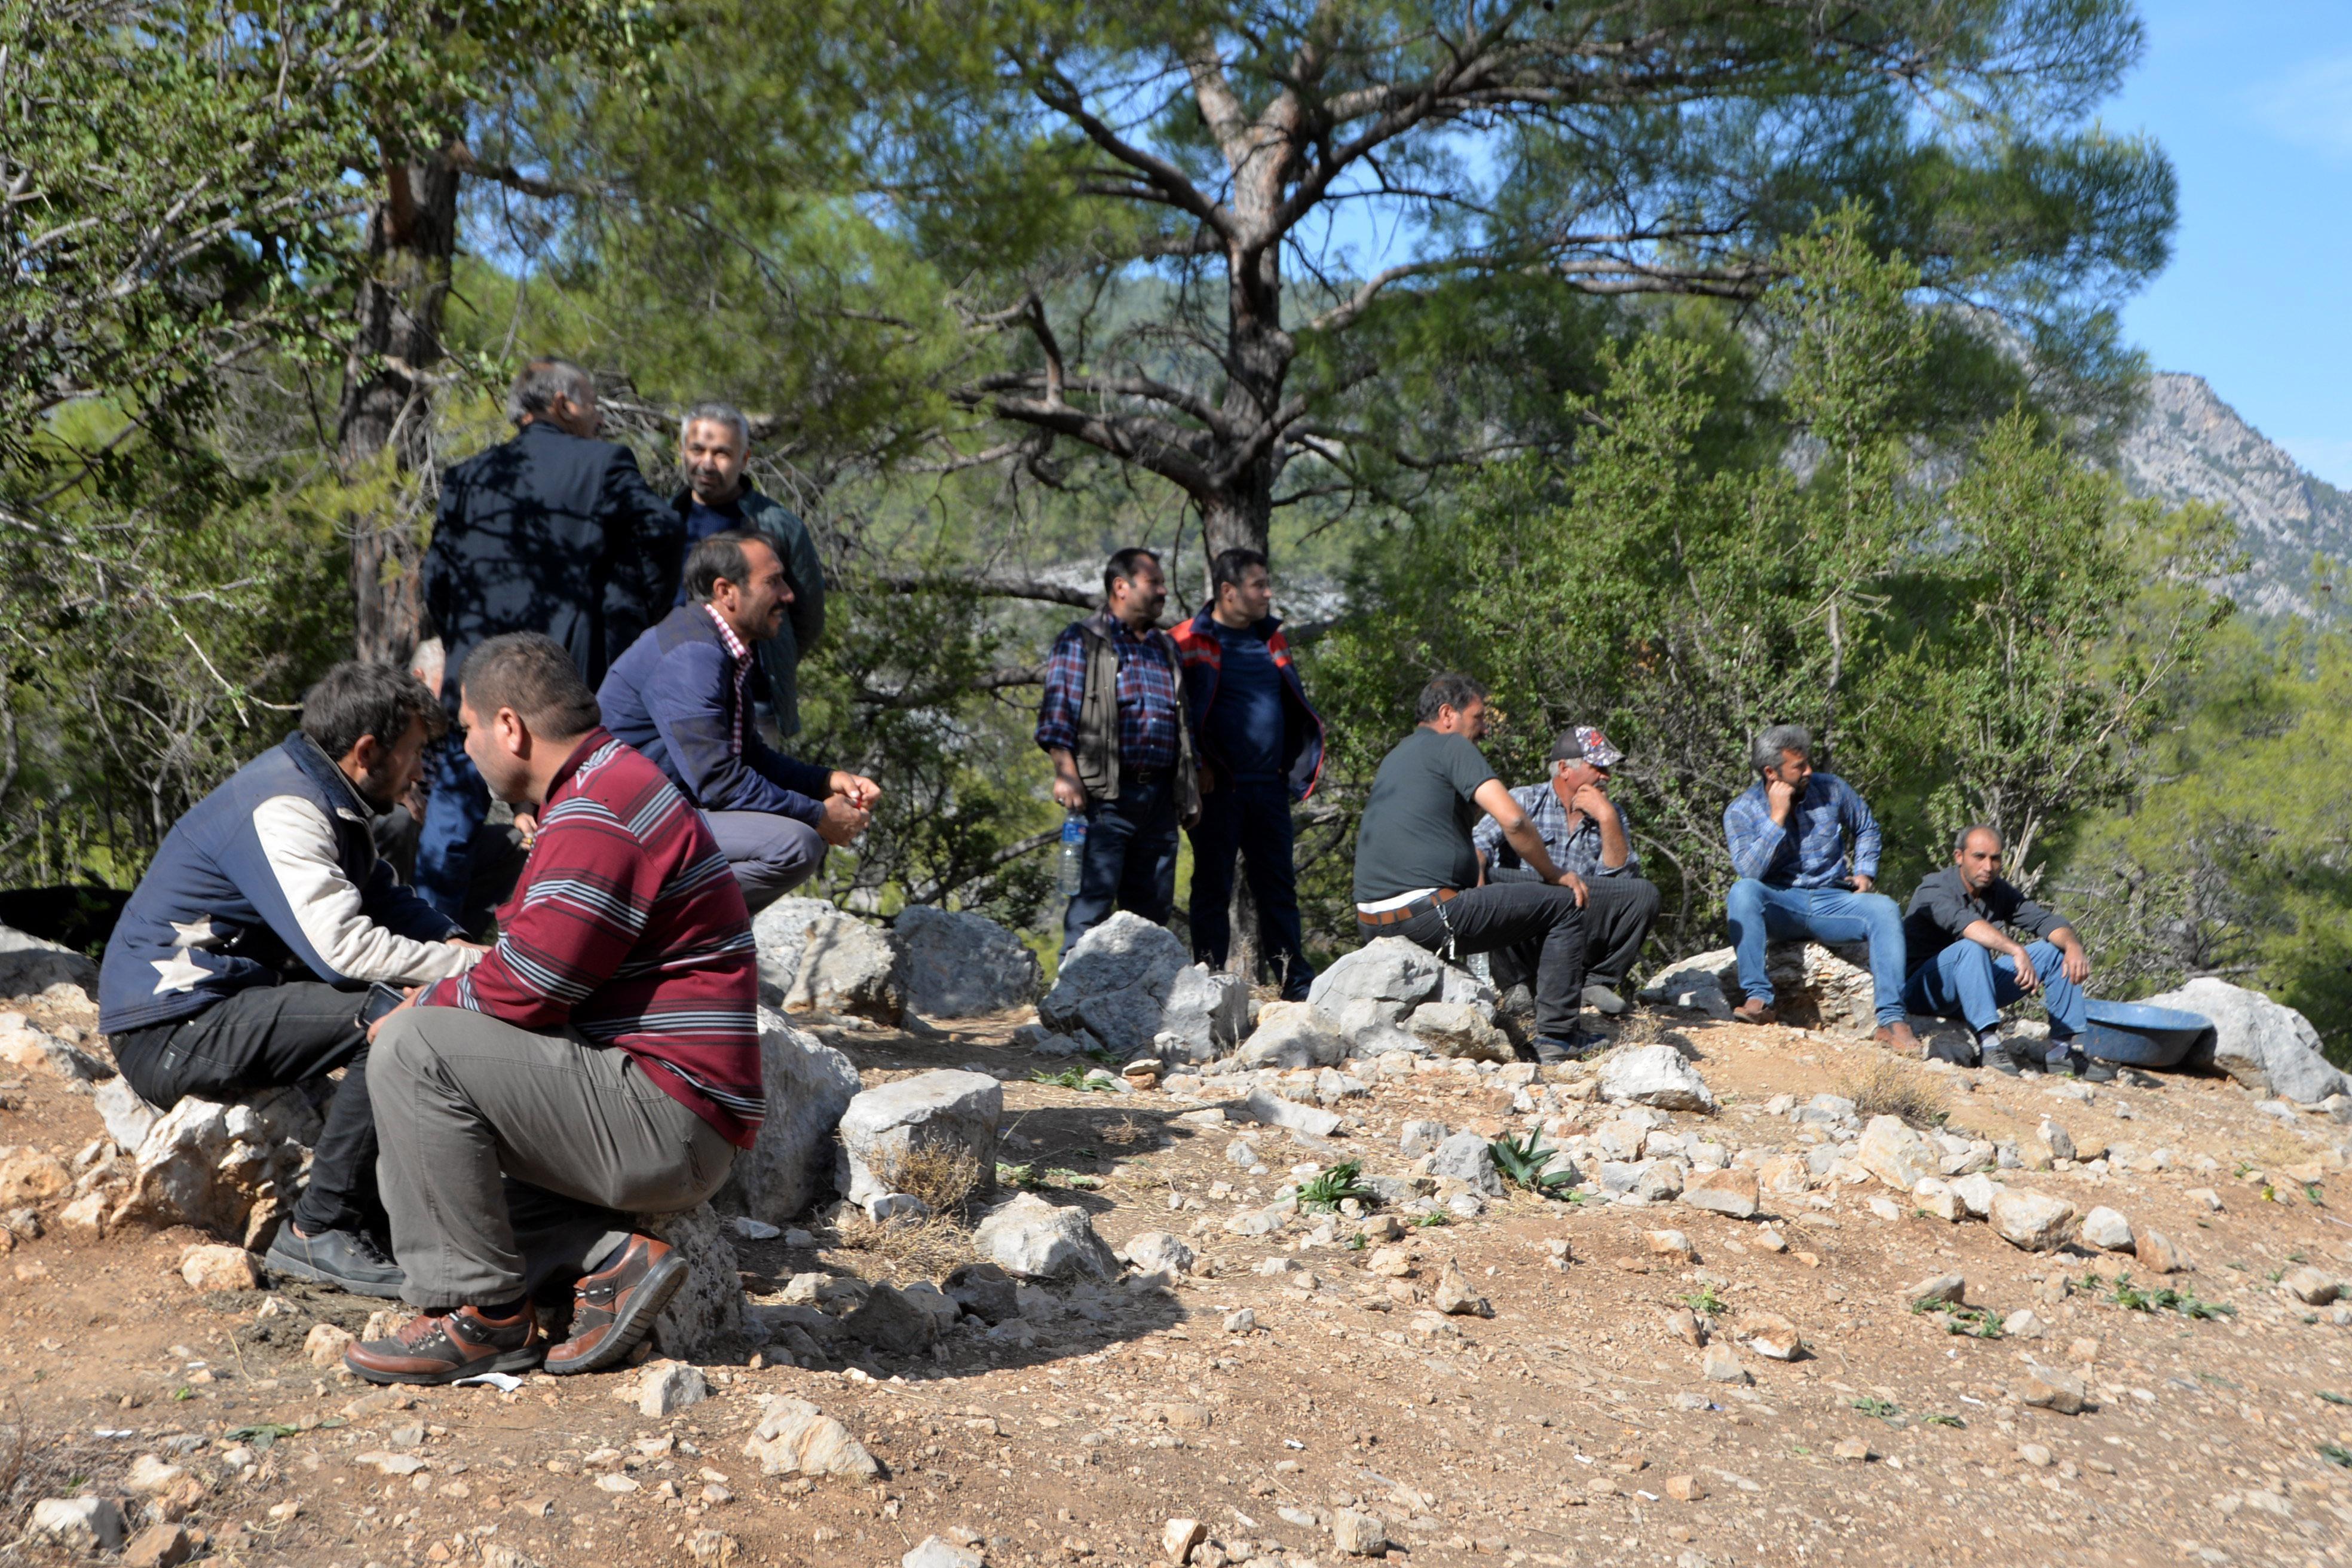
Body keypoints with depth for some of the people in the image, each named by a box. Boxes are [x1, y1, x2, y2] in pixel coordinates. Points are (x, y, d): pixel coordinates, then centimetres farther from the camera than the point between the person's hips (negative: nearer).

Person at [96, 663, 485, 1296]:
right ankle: (320, 1232, -15)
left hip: (225, 1001, 10)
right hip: (170, 1033, -10)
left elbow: (387, 899, 17)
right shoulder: (281, 812, -21)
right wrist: (472, 966, -22)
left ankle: (377, 1206, 8)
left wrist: (458, 943, -3)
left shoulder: (322, 795, 9)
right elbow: (345, 948, -31)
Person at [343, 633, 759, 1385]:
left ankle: (482, 1313, -11)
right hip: (666, 1124, 11)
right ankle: (609, 1257, 2)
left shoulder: (599, 816, -18)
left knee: (414, 1051, -17)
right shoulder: (602, 789, 18)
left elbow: (527, 991, -20)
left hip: (668, 1120, -11)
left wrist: (422, 1008, -2)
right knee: (430, 1150, 18)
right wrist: (437, 1000, 10)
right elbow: (538, 952, 22)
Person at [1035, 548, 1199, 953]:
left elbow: (1186, 726, 25)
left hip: (1161, 797, 6)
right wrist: (1065, 774, -16)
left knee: (1154, 906, 6)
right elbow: (1057, 711, -5)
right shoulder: (1081, 641, 4)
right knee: (1093, 899, -12)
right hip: (1106, 795, -6)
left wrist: (1193, 790, 18)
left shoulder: (1168, 648, 23)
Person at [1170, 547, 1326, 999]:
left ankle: (1297, 981, 15)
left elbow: (1293, 704, 22)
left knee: (1278, 884, 10)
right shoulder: (1189, 644, -4)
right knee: (1213, 886, 1)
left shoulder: (1271, 639, 15)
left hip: (1268, 786, 6)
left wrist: (1294, 767, 13)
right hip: (1218, 788, -6)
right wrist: (1196, 770, -12)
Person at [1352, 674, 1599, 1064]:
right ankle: (1556, 1035, 1)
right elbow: (1513, 820, -12)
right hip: (1425, 913, -9)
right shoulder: (1451, 746, -1)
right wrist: (1554, 875, 4)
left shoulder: (1394, 758, 24)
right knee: (1564, 904, 3)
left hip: (1372, 923, 9)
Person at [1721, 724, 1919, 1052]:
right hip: (1781, 907, -2)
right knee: (1743, 891, -35)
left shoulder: (1832, 790, 5)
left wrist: (1865, 872, 8)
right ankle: (1759, 1000, -38)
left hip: (1833, 902, 2)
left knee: (1884, 909, -28)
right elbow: (1749, 872, -16)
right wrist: (1777, 817, -17)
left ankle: (1891, 1020, -33)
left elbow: (1867, 828, 23)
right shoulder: (1741, 811, -3)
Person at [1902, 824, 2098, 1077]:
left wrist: (2073, 945, -29)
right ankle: (1989, 1044, -42)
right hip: (1921, 988, -7)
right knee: (1972, 946, -36)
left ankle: (2064, 1049, -6)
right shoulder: (1933, 891, -18)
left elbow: (2044, 920, -7)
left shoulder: (2000, 892, 5)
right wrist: (2016, 950, -52)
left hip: (1975, 989, 7)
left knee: (2058, 949, -1)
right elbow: (1964, 922, -39)